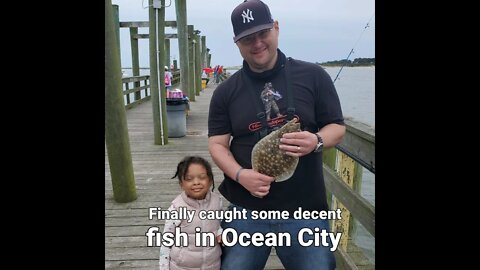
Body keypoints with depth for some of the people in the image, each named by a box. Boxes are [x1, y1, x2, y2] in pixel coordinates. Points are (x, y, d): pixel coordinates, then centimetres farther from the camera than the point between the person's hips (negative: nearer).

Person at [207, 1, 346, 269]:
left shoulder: (313, 76, -1)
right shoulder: (226, 91, 2)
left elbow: (337, 127, 4)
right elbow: (217, 144, 2)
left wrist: (316, 141, -19)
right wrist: (240, 174, -17)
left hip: (305, 210, 0)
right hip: (246, 211, 1)